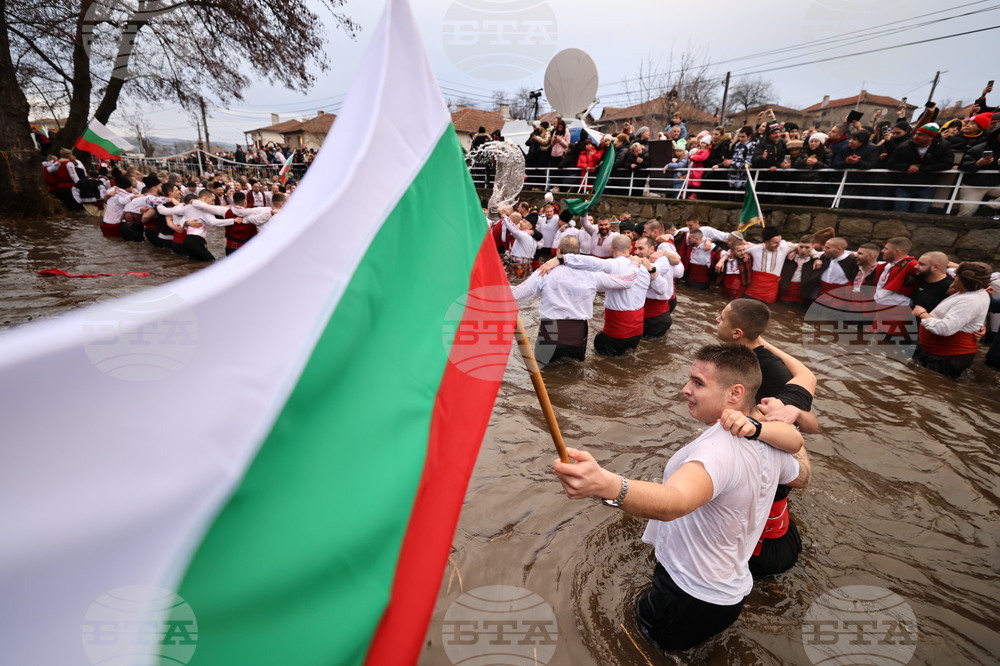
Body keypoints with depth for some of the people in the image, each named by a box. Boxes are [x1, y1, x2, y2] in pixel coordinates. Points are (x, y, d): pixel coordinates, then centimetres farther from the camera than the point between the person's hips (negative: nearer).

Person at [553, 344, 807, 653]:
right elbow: (801, 476, 20)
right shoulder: (769, 446, -3)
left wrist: (606, 484, -68)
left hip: (690, 602, -8)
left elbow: (673, 502, -51)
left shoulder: (720, 445, -31)